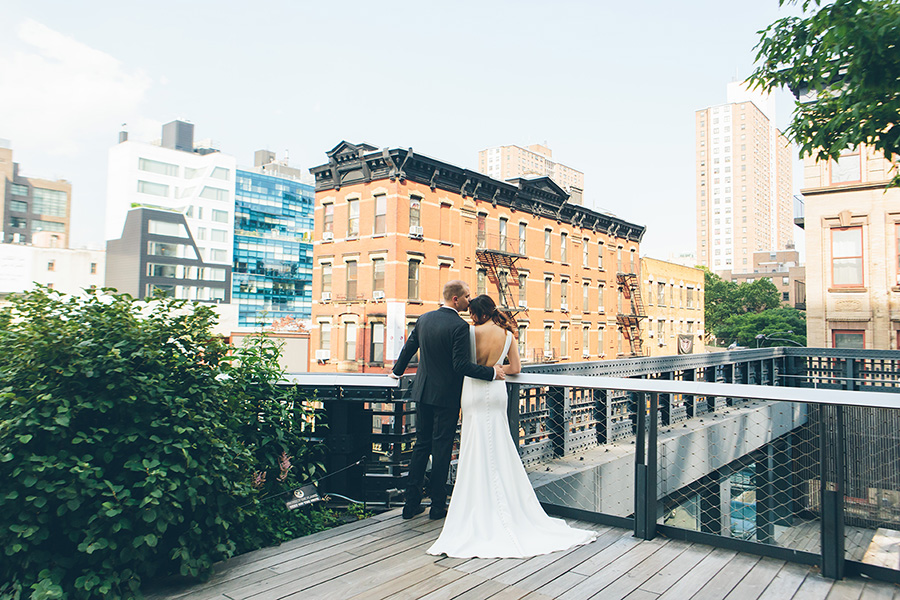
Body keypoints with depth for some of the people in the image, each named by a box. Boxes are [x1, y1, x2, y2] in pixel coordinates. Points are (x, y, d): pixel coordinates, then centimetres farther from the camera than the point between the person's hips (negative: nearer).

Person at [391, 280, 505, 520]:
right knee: (441, 449, 4)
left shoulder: (424, 319, 4)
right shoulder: (460, 326, -17)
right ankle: (438, 505, 14)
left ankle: (412, 503, 18)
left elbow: (408, 348, 16)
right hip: (446, 395, -6)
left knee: (421, 445, 14)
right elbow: (462, 365, -23)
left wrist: (397, 371, 32)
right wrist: (492, 372, -14)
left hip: (423, 392, 6)